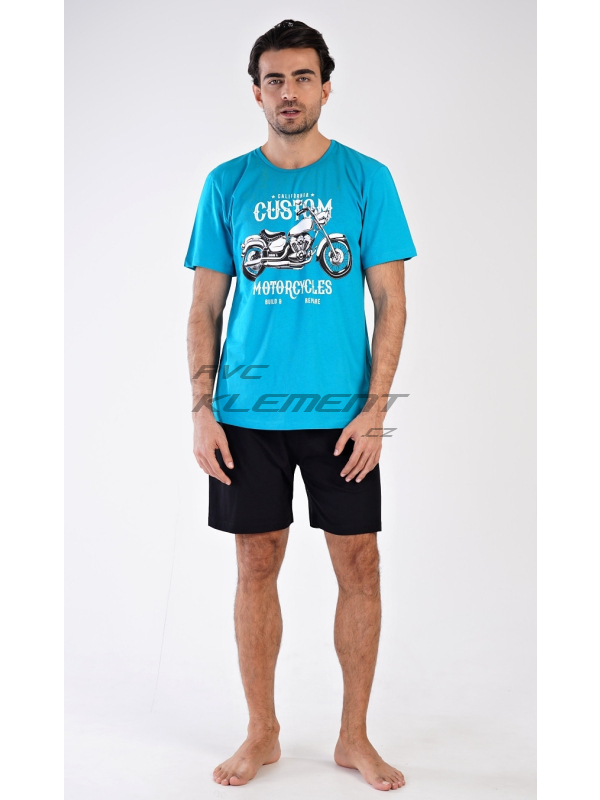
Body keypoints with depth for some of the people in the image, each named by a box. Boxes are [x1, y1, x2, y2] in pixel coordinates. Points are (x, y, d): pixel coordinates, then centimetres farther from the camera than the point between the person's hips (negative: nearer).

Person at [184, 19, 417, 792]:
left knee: (359, 567, 4)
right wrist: (201, 411, -3)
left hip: (340, 413, -1)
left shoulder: (366, 178, 2)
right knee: (256, 568, 8)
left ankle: (354, 735, 22)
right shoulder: (227, 184, 5)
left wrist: (374, 410, -9)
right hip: (247, 414, 1)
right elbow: (205, 308, 6)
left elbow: (390, 302, 0)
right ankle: (262, 733, 25)